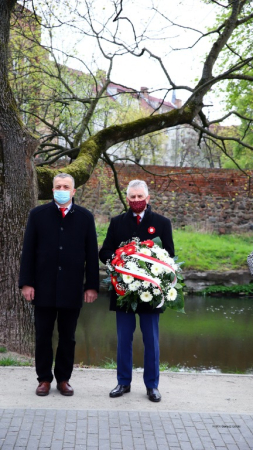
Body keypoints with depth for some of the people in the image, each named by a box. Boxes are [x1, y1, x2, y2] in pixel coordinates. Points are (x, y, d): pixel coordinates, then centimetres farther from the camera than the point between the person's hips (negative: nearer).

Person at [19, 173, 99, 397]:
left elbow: (92, 254, 3)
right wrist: (26, 282, -4)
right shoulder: (38, 214, 3)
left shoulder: (85, 217, 3)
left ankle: (63, 378, 21)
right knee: (43, 336, 7)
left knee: (68, 337, 9)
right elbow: (28, 251, 2)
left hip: (72, 289, 0)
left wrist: (92, 286, -1)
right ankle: (44, 379, 19)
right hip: (44, 288, 0)